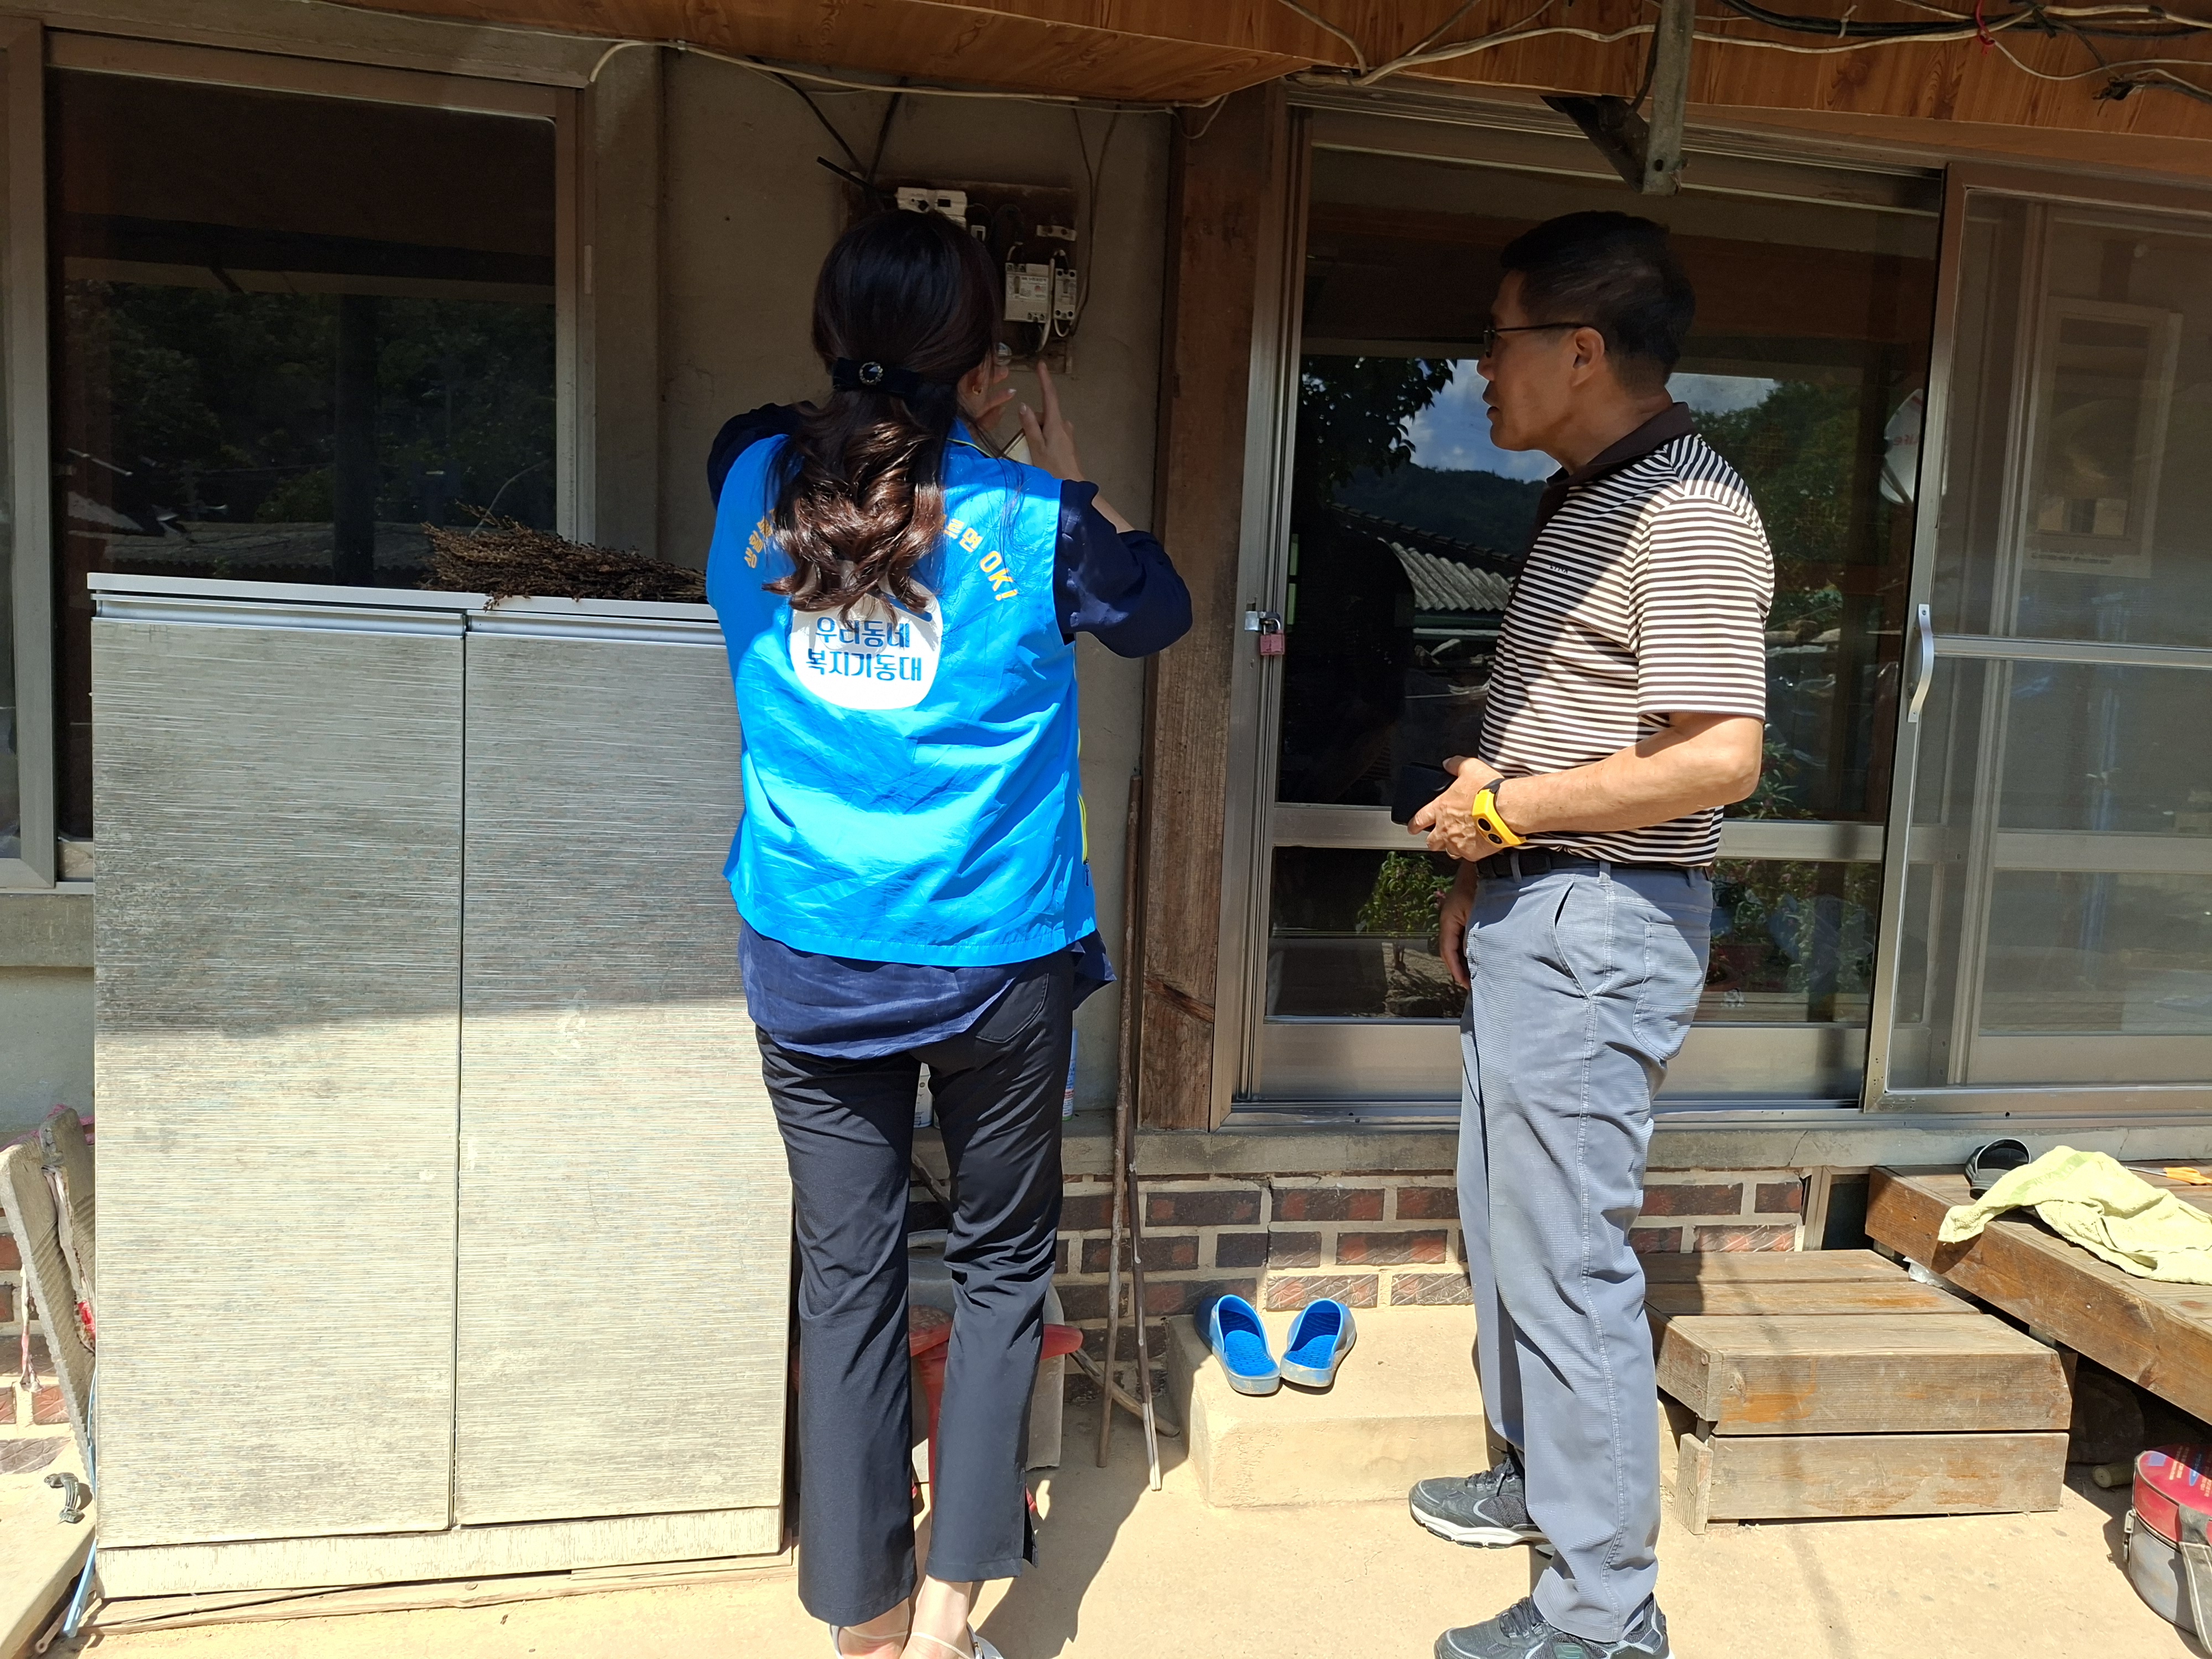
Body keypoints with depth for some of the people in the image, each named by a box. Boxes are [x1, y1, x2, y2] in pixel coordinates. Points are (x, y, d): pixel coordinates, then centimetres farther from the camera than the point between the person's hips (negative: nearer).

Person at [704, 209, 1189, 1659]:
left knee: (847, 1273, 11)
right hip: (995, 958, -2)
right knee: (1004, 1260, 15)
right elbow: (1157, 612, 12)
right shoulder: (1029, 515, -8)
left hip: (811, 962, 3)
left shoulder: (757, 480, -1)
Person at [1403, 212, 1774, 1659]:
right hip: (1530, 909, 11)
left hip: (1600, 925, -10)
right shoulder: (1585, 501, 15)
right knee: (1506, 1221, 20)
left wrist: (1504, 807, -18)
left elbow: (1718, 757, -25)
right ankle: (1536, 1475, 40)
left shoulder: (1690, 510, -17)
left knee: (1568, 1257, -3)